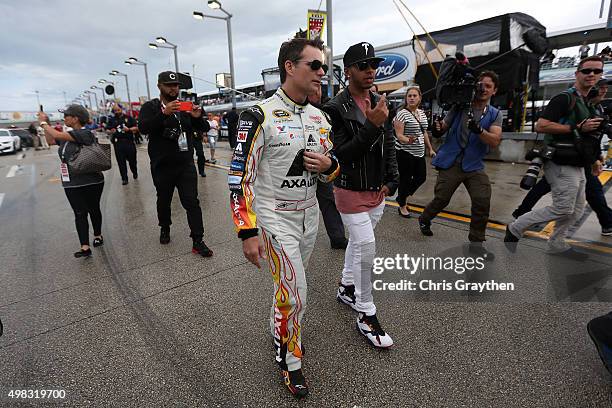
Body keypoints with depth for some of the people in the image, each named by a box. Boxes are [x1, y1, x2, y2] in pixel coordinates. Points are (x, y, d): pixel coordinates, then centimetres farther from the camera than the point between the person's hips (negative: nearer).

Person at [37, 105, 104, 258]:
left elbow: (58, 135, -21)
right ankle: (85, 247, 1)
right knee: (80, 214, 1)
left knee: (93, 210, 11)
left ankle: (97, 235, 31)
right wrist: (46, 124, 14)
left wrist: (44, 123, -6)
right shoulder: (69, 135, 12)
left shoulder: (85, 134, -14)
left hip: (91, 182, -7)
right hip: (72, 184, 7)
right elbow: (51, 140, 27)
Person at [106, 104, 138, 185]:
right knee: (121, 162, 1)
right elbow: (107, 130, 11)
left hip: (129, 142, -1)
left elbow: (136, 127, 4)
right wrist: (111, 131, -12)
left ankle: (135, 173, 33)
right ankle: (124, 178, 8)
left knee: (132, 159, 6)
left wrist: (129, 129, -14)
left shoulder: (128, 118, 8)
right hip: (118, 143, 1)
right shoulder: (111, 120, 11)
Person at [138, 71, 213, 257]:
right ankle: (165, 229, 41)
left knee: (192, 202, -6)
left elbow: (204, 128, 6)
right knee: (164, 201, 16)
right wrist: (164, 113, -32)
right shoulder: (150, 107, 0)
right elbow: (143, 127, -19)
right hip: (162, 166, -1)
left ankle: (197, 242, -3)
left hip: (186, 165, 1)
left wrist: (198, 117, -16)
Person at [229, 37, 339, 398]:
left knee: (289, 285, 19)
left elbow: (332, 169, 13)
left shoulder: (320, 118, 6)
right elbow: (240, 178, -16)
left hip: (309, 217, 6)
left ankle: (280, 331, 46)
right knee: (295, 293, -2)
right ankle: (290, 359, 25)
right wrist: (248, 232, -19)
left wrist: (328, 165, -12)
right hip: (274, 219, -6)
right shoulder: (260, 116, -15)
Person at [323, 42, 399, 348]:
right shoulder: (335, 109, -15)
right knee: (366, 251, -6)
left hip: (377, 191, 7)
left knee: (358, 243, 21)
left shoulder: (380, 104, 6)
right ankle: (366, 316, 13)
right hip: (351, 193, -7)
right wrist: (372, 126, -28)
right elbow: (340, 155, -22)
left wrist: (391, 180, 2)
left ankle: (346, 288, 43)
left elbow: (389, 146, 12)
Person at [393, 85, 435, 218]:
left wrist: (430, 149, 19)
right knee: (405, 179, 1)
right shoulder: (402, 114, -12)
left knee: (421, 177, 13)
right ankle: (402, 206, 19)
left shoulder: (422, 113, 11)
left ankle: (402, 197, 32)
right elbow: (399, 135, -16)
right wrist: (408, 140, -36)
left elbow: (424, 133, 19)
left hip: (419, 153, 8)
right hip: (405, 153, -8)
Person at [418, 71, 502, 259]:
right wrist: (437, 127, -18)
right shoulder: (459, 106, 3)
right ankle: (424, 220, 33)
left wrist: (479, 130, -29)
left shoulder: (495, 114, 5)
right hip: (451, 162, -1)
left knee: (482, 202, -8)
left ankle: (476, 243, 9)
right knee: (441, 200, 1)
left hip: (474, 166, 2)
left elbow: (495, 141, -9)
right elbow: (443, 128, 7)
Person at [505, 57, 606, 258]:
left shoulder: (587, 104, 19)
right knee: (562, 209, -11)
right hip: (561, 164, -10)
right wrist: (577, 128, -22)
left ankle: (557, 244, 25)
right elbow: (541, 126, -22)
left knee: (576, 210, 13)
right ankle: (515, 228, 0)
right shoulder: (564, 98, -10)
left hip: (576, 166, 10)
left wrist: (594, 160, 19)